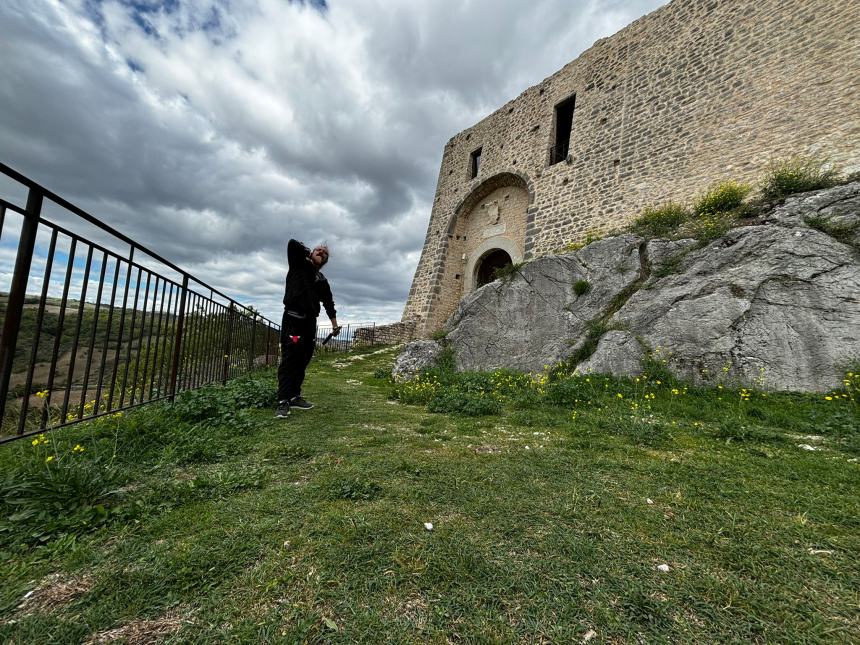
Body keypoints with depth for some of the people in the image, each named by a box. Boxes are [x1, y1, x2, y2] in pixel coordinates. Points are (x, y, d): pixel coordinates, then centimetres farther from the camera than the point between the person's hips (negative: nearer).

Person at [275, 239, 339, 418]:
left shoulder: (322, 280, 20)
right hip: (293, 319, -6)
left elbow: (328, 302, 21)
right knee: (289, 360, -11)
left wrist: (334, 323, 16)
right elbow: (293, 244, -8)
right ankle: (283, 402, -12)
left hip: (310, 322, 6)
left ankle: (295, 397, 12)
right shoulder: (299, 264, 8)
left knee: (302, 361, 5)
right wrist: (309, 252, 8)